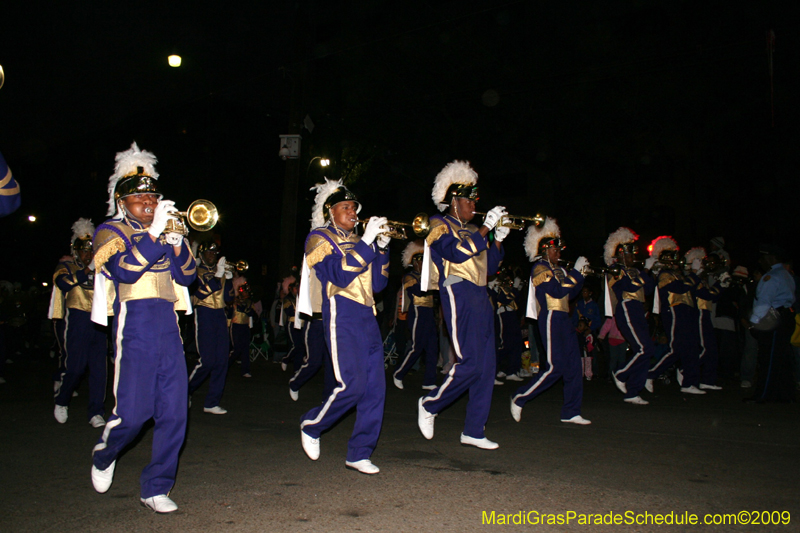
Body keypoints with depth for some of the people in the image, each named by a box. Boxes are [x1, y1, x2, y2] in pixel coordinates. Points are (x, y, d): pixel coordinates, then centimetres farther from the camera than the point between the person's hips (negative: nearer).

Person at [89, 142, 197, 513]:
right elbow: (124, 270, -15)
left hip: (168, 327, 5)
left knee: (174, 412, 1)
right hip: (134, 327, -5)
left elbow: (186, 276, 11)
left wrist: (177, 242, -5)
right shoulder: (111, 231, 5)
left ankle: (156, 488, 14)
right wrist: (153, 233, -20)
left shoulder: (163, 232, 20)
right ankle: (104, 455, 26)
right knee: (133, 412, -7)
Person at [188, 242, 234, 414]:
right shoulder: (196, 271, 2)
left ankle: (211, 403, 5)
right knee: (207, 360, -10)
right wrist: (217, 276, -20)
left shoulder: (219, 272, 18)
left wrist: (228, 279, -4)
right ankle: (186, 391, 16)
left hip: (220, 316, 6)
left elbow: (229, 298, 11)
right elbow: (200, 293, -16)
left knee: (221, 361, -1)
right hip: (204, 315, -5)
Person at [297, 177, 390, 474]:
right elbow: (339, 274, -16)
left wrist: (381, 248, 5)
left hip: (367, 318, 7)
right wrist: (366, 242, -16)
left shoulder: (357, 243, 21)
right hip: (342, 317, -7)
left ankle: (360, 454, 8)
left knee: (375, 387, 1)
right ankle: (311, 426, 12)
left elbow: (377, 284, 16)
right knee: (352, 385, -14)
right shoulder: (320, 238, 1)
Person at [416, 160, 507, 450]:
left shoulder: (471, 231, 21)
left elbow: (490, 266, 20)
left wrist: (498, 239, 7)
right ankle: (429, 404, 9)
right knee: (470, 362, -14)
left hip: (480, 298, 8)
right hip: (459, 296, -8)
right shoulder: (440, 225, -2)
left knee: (487, 366, 4)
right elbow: (457, 252, -20)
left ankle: (473, 431, 10)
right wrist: (486, 227, -16)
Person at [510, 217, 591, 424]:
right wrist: (576, 271, -13)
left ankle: (571, 413, 9)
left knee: (574, 365, 4)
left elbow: (570, 294, 17)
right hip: (551, 319, -9)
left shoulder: (558, 270, 19)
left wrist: (580, 274, 7)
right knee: (555, 367, -11)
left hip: (564, 320, 9)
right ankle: (519, 399, 4)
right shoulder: (539, 268, -8)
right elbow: (558, 291, -19)